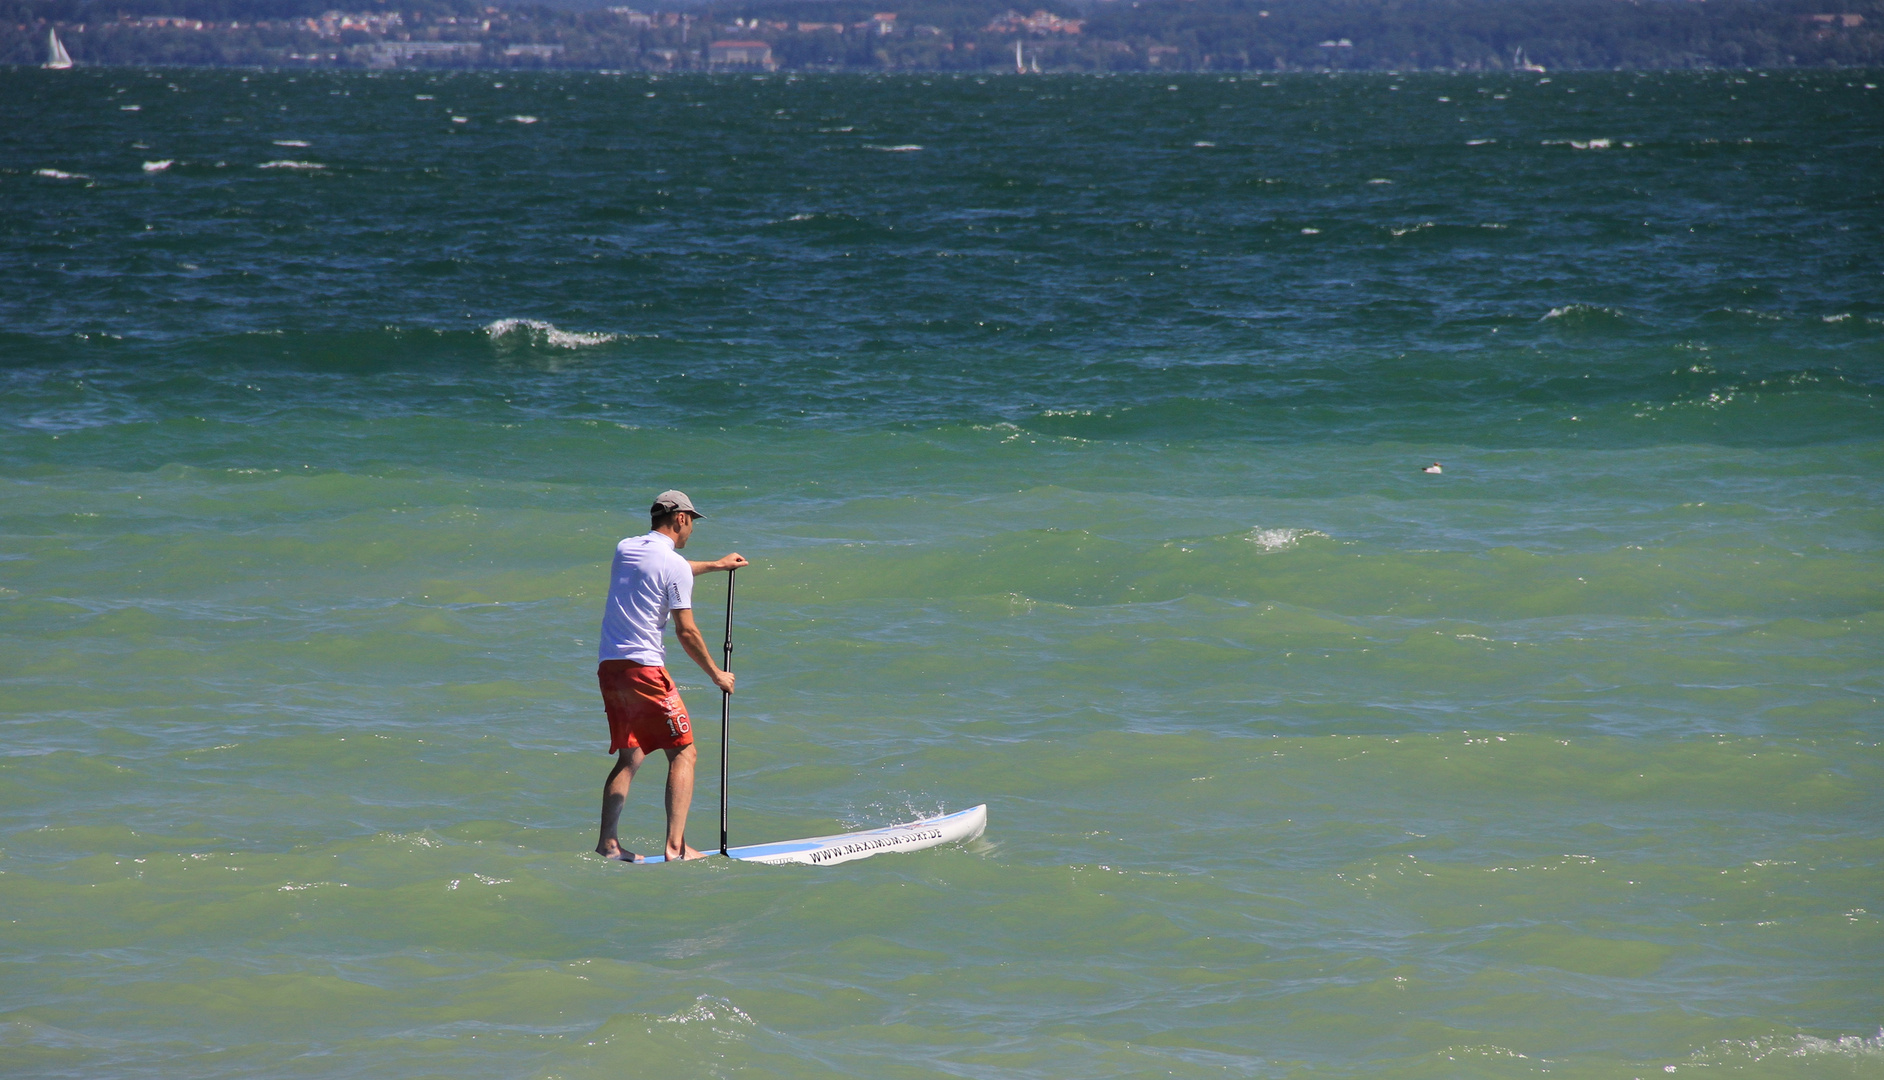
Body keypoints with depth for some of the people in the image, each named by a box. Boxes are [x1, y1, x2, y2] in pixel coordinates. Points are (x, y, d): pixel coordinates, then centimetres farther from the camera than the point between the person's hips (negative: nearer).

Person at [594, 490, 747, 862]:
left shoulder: (625, 549, 14)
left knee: (629, 758, 14)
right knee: (683, 752, -1)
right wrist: (716, 674, 4)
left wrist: (714, 565, 48)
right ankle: (675, 845, -10)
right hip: (644, 667, -7)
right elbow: (685, 631, -10)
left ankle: (607, 842, 4)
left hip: (608, 664, 7)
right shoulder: (675, 565, -9)